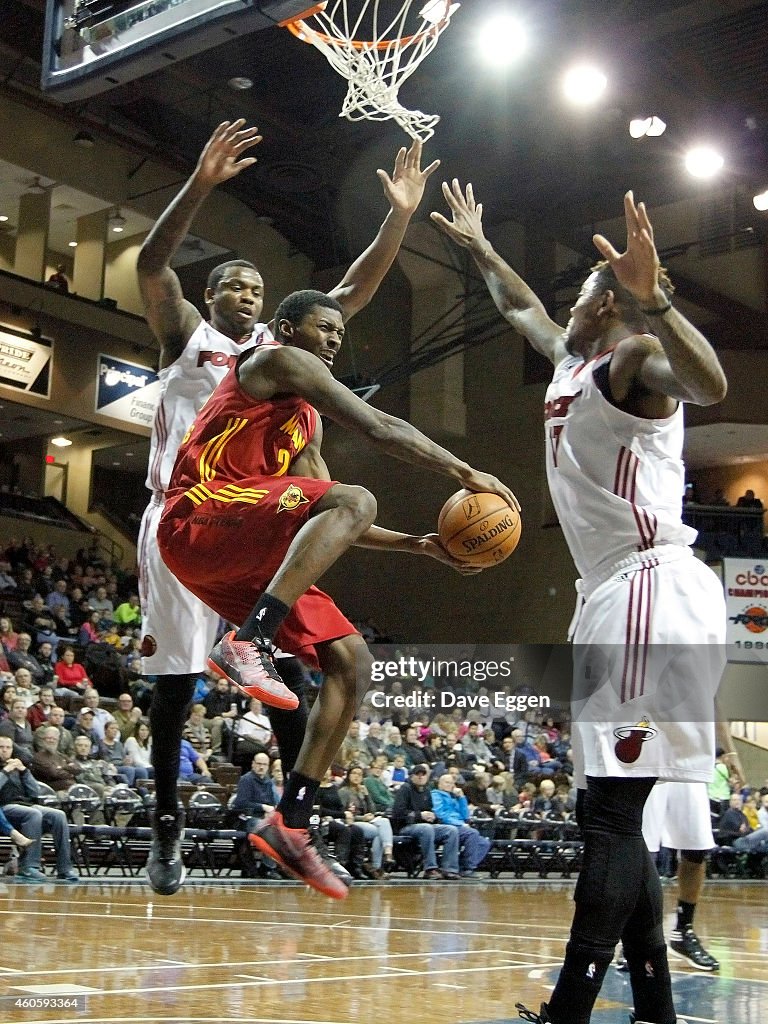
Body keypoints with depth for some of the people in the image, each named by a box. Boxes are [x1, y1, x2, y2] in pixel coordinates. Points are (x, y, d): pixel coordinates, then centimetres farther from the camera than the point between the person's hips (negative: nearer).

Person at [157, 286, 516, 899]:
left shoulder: (307, 421, 29)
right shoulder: (278, 362, 1)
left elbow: (331, 524, 26)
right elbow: (378, 427, -9)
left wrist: (421, 545, 17)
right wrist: (465, 473, -7)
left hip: (243, 554, 9)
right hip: (199, 523, -9)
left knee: (352, 662, 2)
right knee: (355, 499, -30)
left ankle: (291, 824, 1)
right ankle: (246, 644, -42)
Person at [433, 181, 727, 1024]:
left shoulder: (632, 358, -7)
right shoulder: (573, 361, 20)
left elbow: (710, 384, -31)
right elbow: (520, 308, 41)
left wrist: (650, 298, -43)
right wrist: (477, 246, 47)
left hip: (650, 591, -10)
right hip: (615, 599, 10)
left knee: (611, 817, -11)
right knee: (607, 812, 10)